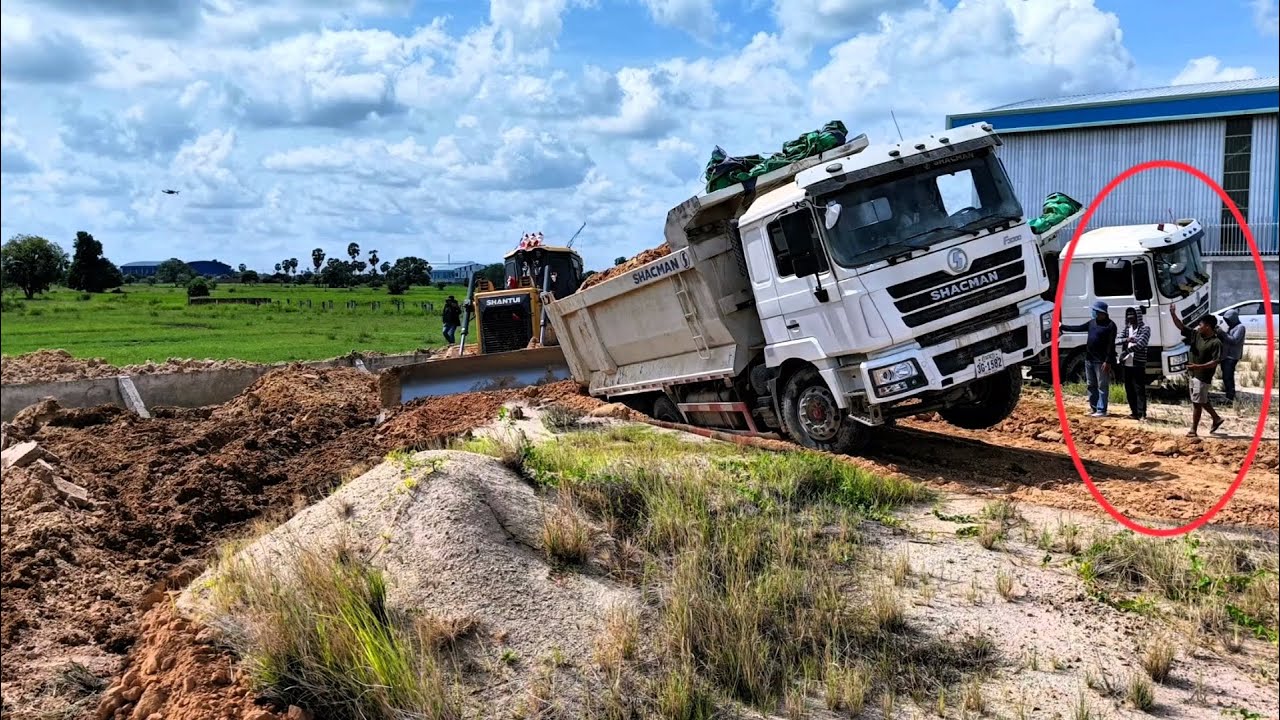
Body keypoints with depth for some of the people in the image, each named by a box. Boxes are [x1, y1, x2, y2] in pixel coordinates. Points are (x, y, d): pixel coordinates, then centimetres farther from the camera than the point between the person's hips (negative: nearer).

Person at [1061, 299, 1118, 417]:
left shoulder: (1110, 325, -12)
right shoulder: (1092, 322, 11)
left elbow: (1111, 345, -16)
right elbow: (1078, 328, 20)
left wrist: (1108, 361, -20)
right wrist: (1062, 327, 19)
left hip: (1101, 362, -8)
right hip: (1089, 360, 8)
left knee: (1102, 386, -4)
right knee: (1091, 385, 13)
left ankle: (1101, 410, -3)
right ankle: (1093, 408, 21)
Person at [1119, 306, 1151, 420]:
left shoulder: (1144, 329, -6)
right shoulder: (1127, 328, 14)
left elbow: (1140, 344, -18)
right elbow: (1120, 339, 5)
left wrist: (1127, 350, -23)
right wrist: (1127, 339, -15)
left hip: (1138, 364, -7)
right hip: (1126, 363, 7)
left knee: (1139, 389, -7)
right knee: (1129, 389, 11)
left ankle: (1142, 413, -7)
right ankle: (1134, 412, 20)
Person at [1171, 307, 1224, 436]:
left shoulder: (1216, 343, -17)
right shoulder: (1195, 334, 3)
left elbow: (1215, 362, -20)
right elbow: (1181, 326, 4)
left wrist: (1198, 366, -29)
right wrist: (1173, 314, -9)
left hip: (1203, 376, -8)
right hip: (1193, 374, 8)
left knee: (1197, 402, -2)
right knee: (1202, 401, 21)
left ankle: (1194, 430, 5)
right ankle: (1216, 419, 38)